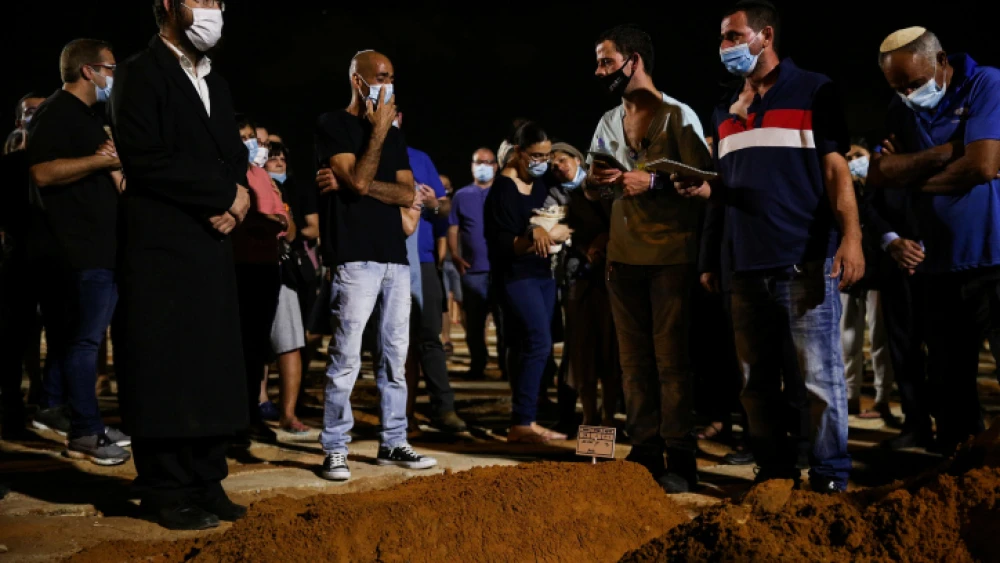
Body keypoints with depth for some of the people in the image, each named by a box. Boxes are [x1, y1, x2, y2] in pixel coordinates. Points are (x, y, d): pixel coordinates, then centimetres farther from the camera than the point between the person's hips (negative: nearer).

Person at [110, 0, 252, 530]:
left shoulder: (217, 84, 20)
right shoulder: (140, 73, -4)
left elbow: (235, 158, 19)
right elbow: (143, 159, -16)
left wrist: (232, 200, -4)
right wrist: (222, 195, -12)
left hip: (211, 246, 7)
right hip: (161, 246, -7)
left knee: (211, 370, 7)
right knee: (164, 370, -4)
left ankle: (205, 481, 14)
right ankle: (167, 491, 4)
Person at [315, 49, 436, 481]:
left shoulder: (393, 134, 20)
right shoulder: (332, 125, 2)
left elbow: (408, 194, 9)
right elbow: (358, 180, -12)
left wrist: (366, 187, -6)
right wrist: (378, 130, -5)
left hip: (396, 256, 6)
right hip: (355, 257, -6)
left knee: (394, 356, 7)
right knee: (346, 358, -7)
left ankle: (393, 443, 15)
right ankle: (335, 449, 0)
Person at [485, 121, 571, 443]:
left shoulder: (539, 184, 13)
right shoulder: (503, 190, -10)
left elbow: (556, 227, 21)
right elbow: (503, 245, -16)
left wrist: (556, 232, 1)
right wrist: (535, 237, -25)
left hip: (542, 274, 8)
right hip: (516, 277, -8)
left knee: (527, 348, 8)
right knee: (538, 344, -16)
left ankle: (524, 421, 12)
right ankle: (522, 423, -12)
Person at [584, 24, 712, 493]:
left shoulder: (678, 115, -4)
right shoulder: (608, 123, 14)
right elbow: (591, 187, 17)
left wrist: (652, 182, -21)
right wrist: (595, 182, -5)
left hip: (671, 254, -5)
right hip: (624, 255, 6)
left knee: (671, 357, -5)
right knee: (633, 357, 6)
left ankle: (679, 459, 0)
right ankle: (644, 450, 13)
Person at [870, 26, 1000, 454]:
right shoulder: (901, 112, 10)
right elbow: (879, 176, -3)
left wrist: (910, 174, -5)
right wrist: (945, 152, -12)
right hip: (942, 265, 6)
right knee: (948, 382, 10)